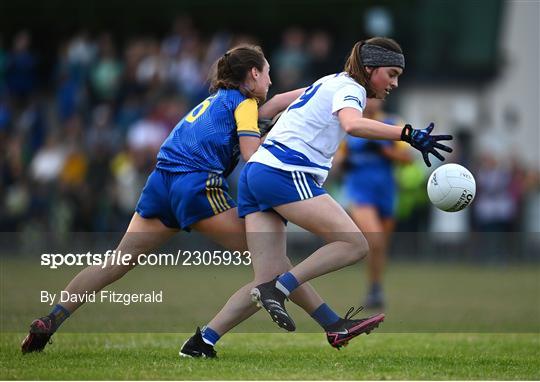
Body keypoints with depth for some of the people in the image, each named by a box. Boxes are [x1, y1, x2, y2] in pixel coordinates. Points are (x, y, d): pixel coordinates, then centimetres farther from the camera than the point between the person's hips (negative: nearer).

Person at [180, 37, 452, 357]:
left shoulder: (330, 83, 26)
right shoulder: (349, 88, -2)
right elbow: (352, 124, -25)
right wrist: (408, 135, -32)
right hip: (286, 173, -9)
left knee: (268, 283, 2)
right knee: (355, 244, -14)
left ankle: (201, 342, -5)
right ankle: (279, 289, -22)